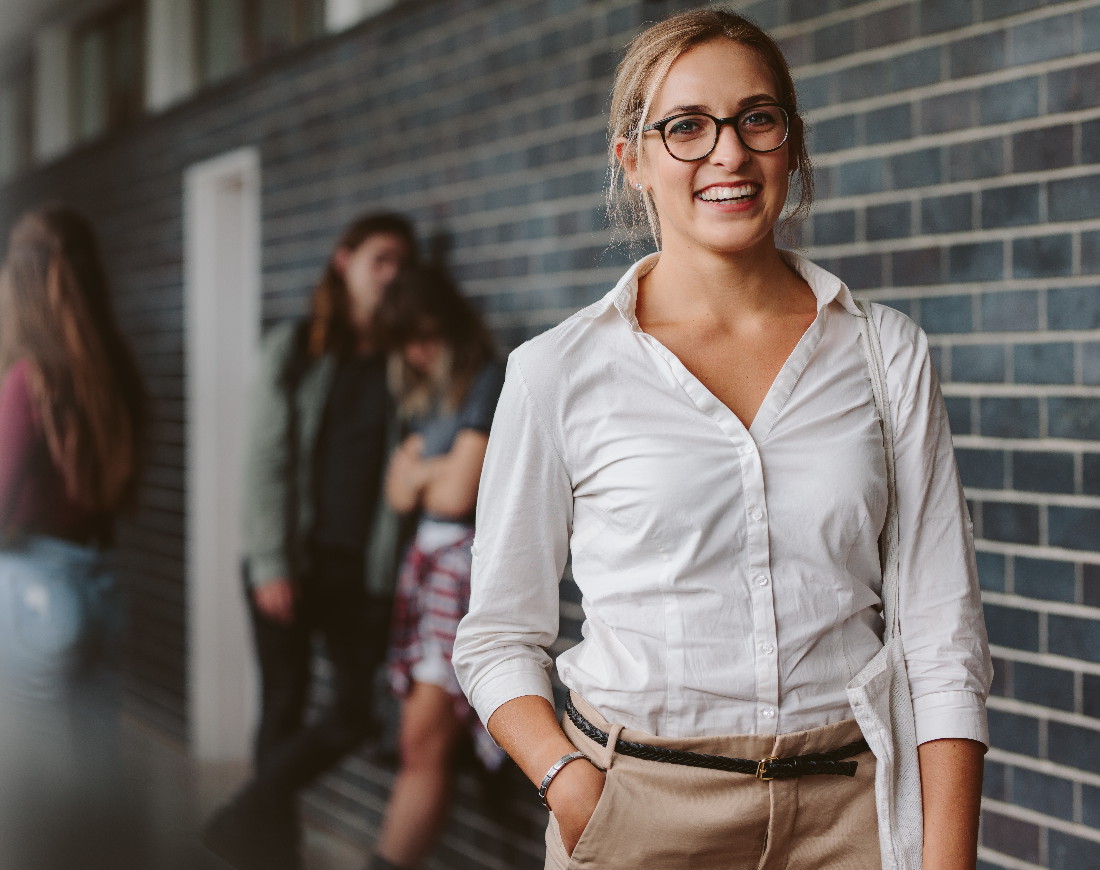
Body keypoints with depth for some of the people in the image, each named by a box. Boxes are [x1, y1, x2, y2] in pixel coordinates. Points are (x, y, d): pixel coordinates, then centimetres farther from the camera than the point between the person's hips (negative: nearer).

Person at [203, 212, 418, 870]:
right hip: (292, 562, -1)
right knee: (285, 707, 4)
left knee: (354, 711, -1)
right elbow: (268, 461, -1)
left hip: (364, 568, 1)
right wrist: (271, 564, -9)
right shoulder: (295, 349, 3)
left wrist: (394, 568, -10)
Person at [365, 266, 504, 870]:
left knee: (425, 738, -14)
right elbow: (398, 492, 14)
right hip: (424, 560, 8)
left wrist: (420, 474, 8)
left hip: (472, 564, -8)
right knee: (422, 743, 3)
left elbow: (455, 495, -11)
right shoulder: (427, 395, 21)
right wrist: (435, 470, -5)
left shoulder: (490, 383, -6)